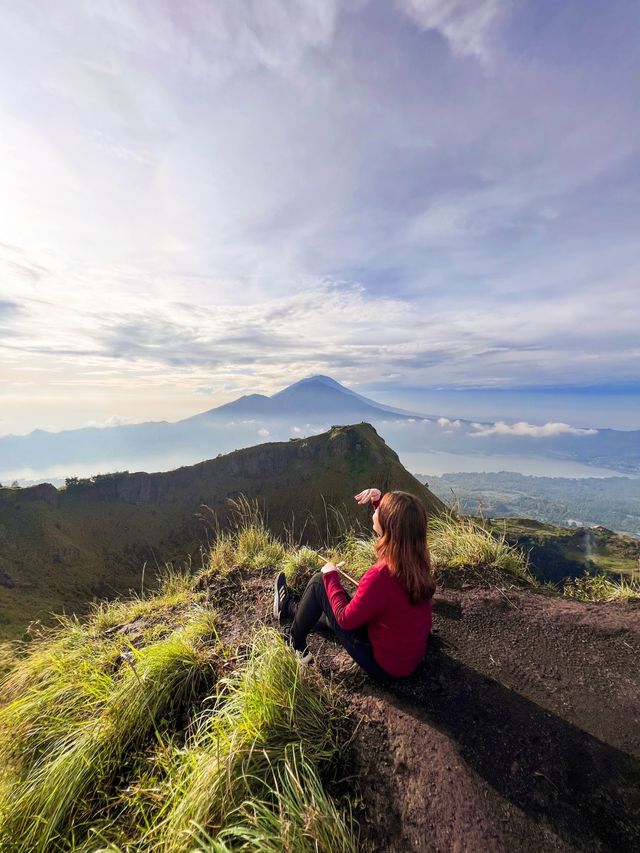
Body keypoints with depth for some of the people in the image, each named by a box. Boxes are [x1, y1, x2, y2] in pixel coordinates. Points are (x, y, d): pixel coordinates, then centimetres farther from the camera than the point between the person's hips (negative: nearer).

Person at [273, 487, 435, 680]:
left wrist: (330, 576, -8)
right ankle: (290, 608, 47)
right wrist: (378, 500, -6)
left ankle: (295, 644, 23)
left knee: (319, 582, -1)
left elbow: (346, 619, -21)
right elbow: (391, 534, 8)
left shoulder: (380, 575, -36)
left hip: (382, 664, -7)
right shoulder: (416, 558, -14)